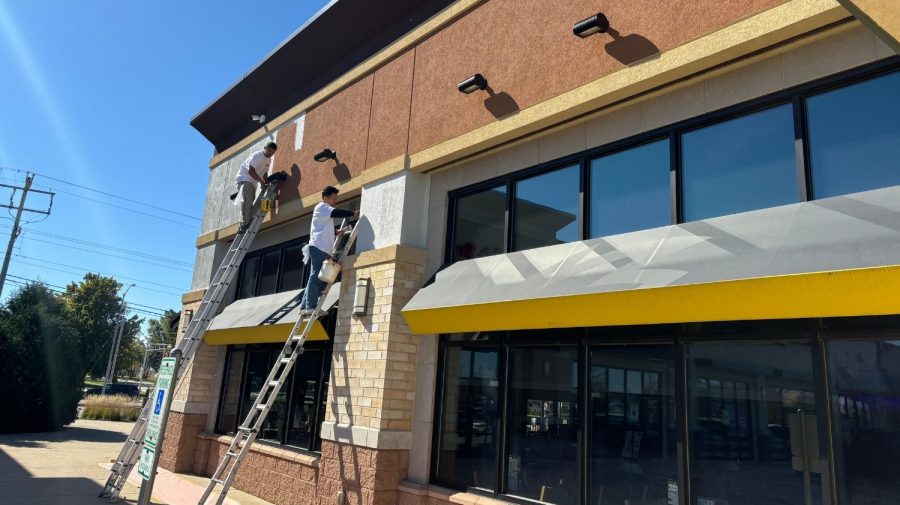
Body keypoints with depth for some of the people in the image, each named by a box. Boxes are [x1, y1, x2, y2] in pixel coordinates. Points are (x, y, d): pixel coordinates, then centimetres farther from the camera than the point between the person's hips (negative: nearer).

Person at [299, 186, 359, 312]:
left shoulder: (325, 210, 29)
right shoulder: (321, 207, 1)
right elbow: (336, 213, -17)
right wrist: (353, 214, -12)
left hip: (323, 249, 10)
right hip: (319, 247, -10)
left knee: (317, 278, 5)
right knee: (316, 277, -13)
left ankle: (305, 306, 5)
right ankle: (310, 306, -16)